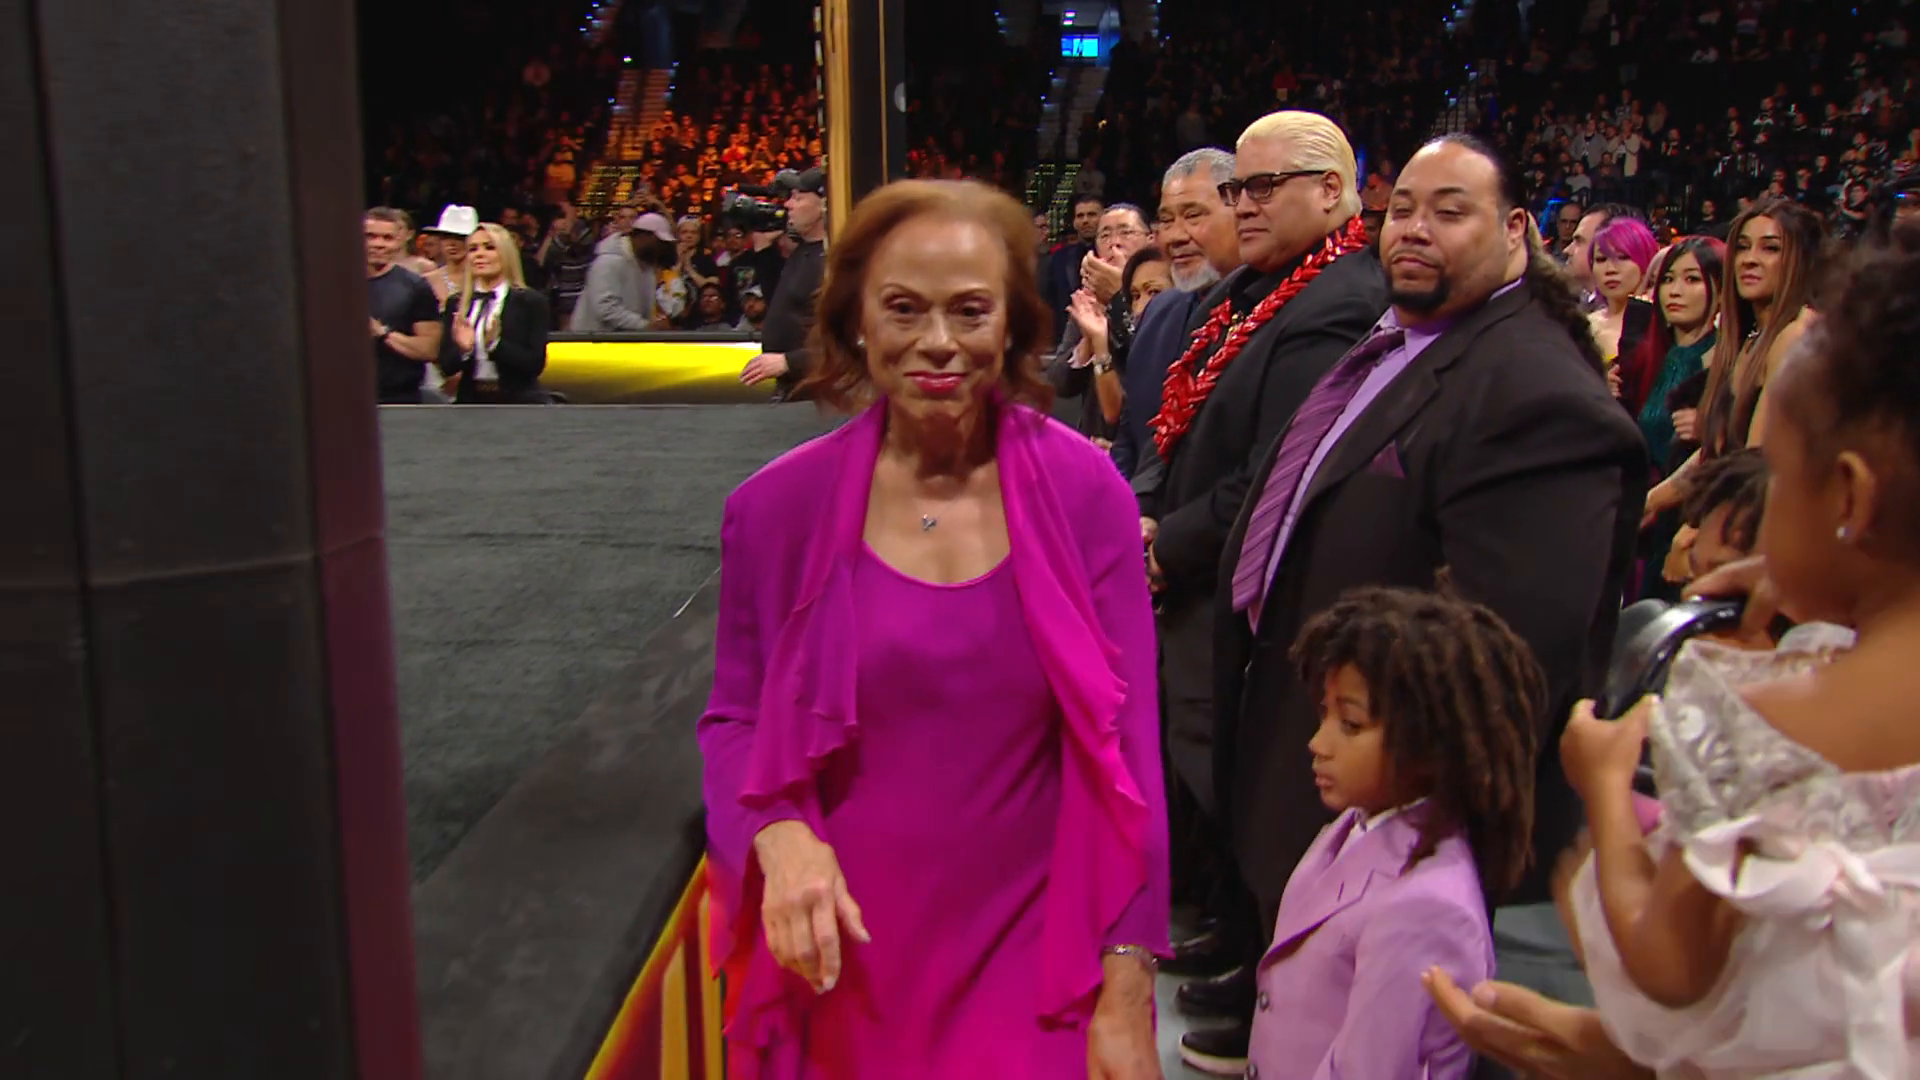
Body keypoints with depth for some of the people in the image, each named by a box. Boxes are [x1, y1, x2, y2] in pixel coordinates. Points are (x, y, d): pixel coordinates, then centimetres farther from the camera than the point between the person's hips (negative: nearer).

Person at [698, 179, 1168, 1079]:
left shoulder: (1084, 493, -9)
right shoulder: (777, 507, -7)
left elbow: (1124, 743, -6)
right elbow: (734, 719, 4)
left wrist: (1127, 992, -7)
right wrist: (778, 836, -16)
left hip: (1034, 959, -1)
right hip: (849, 965, 1)